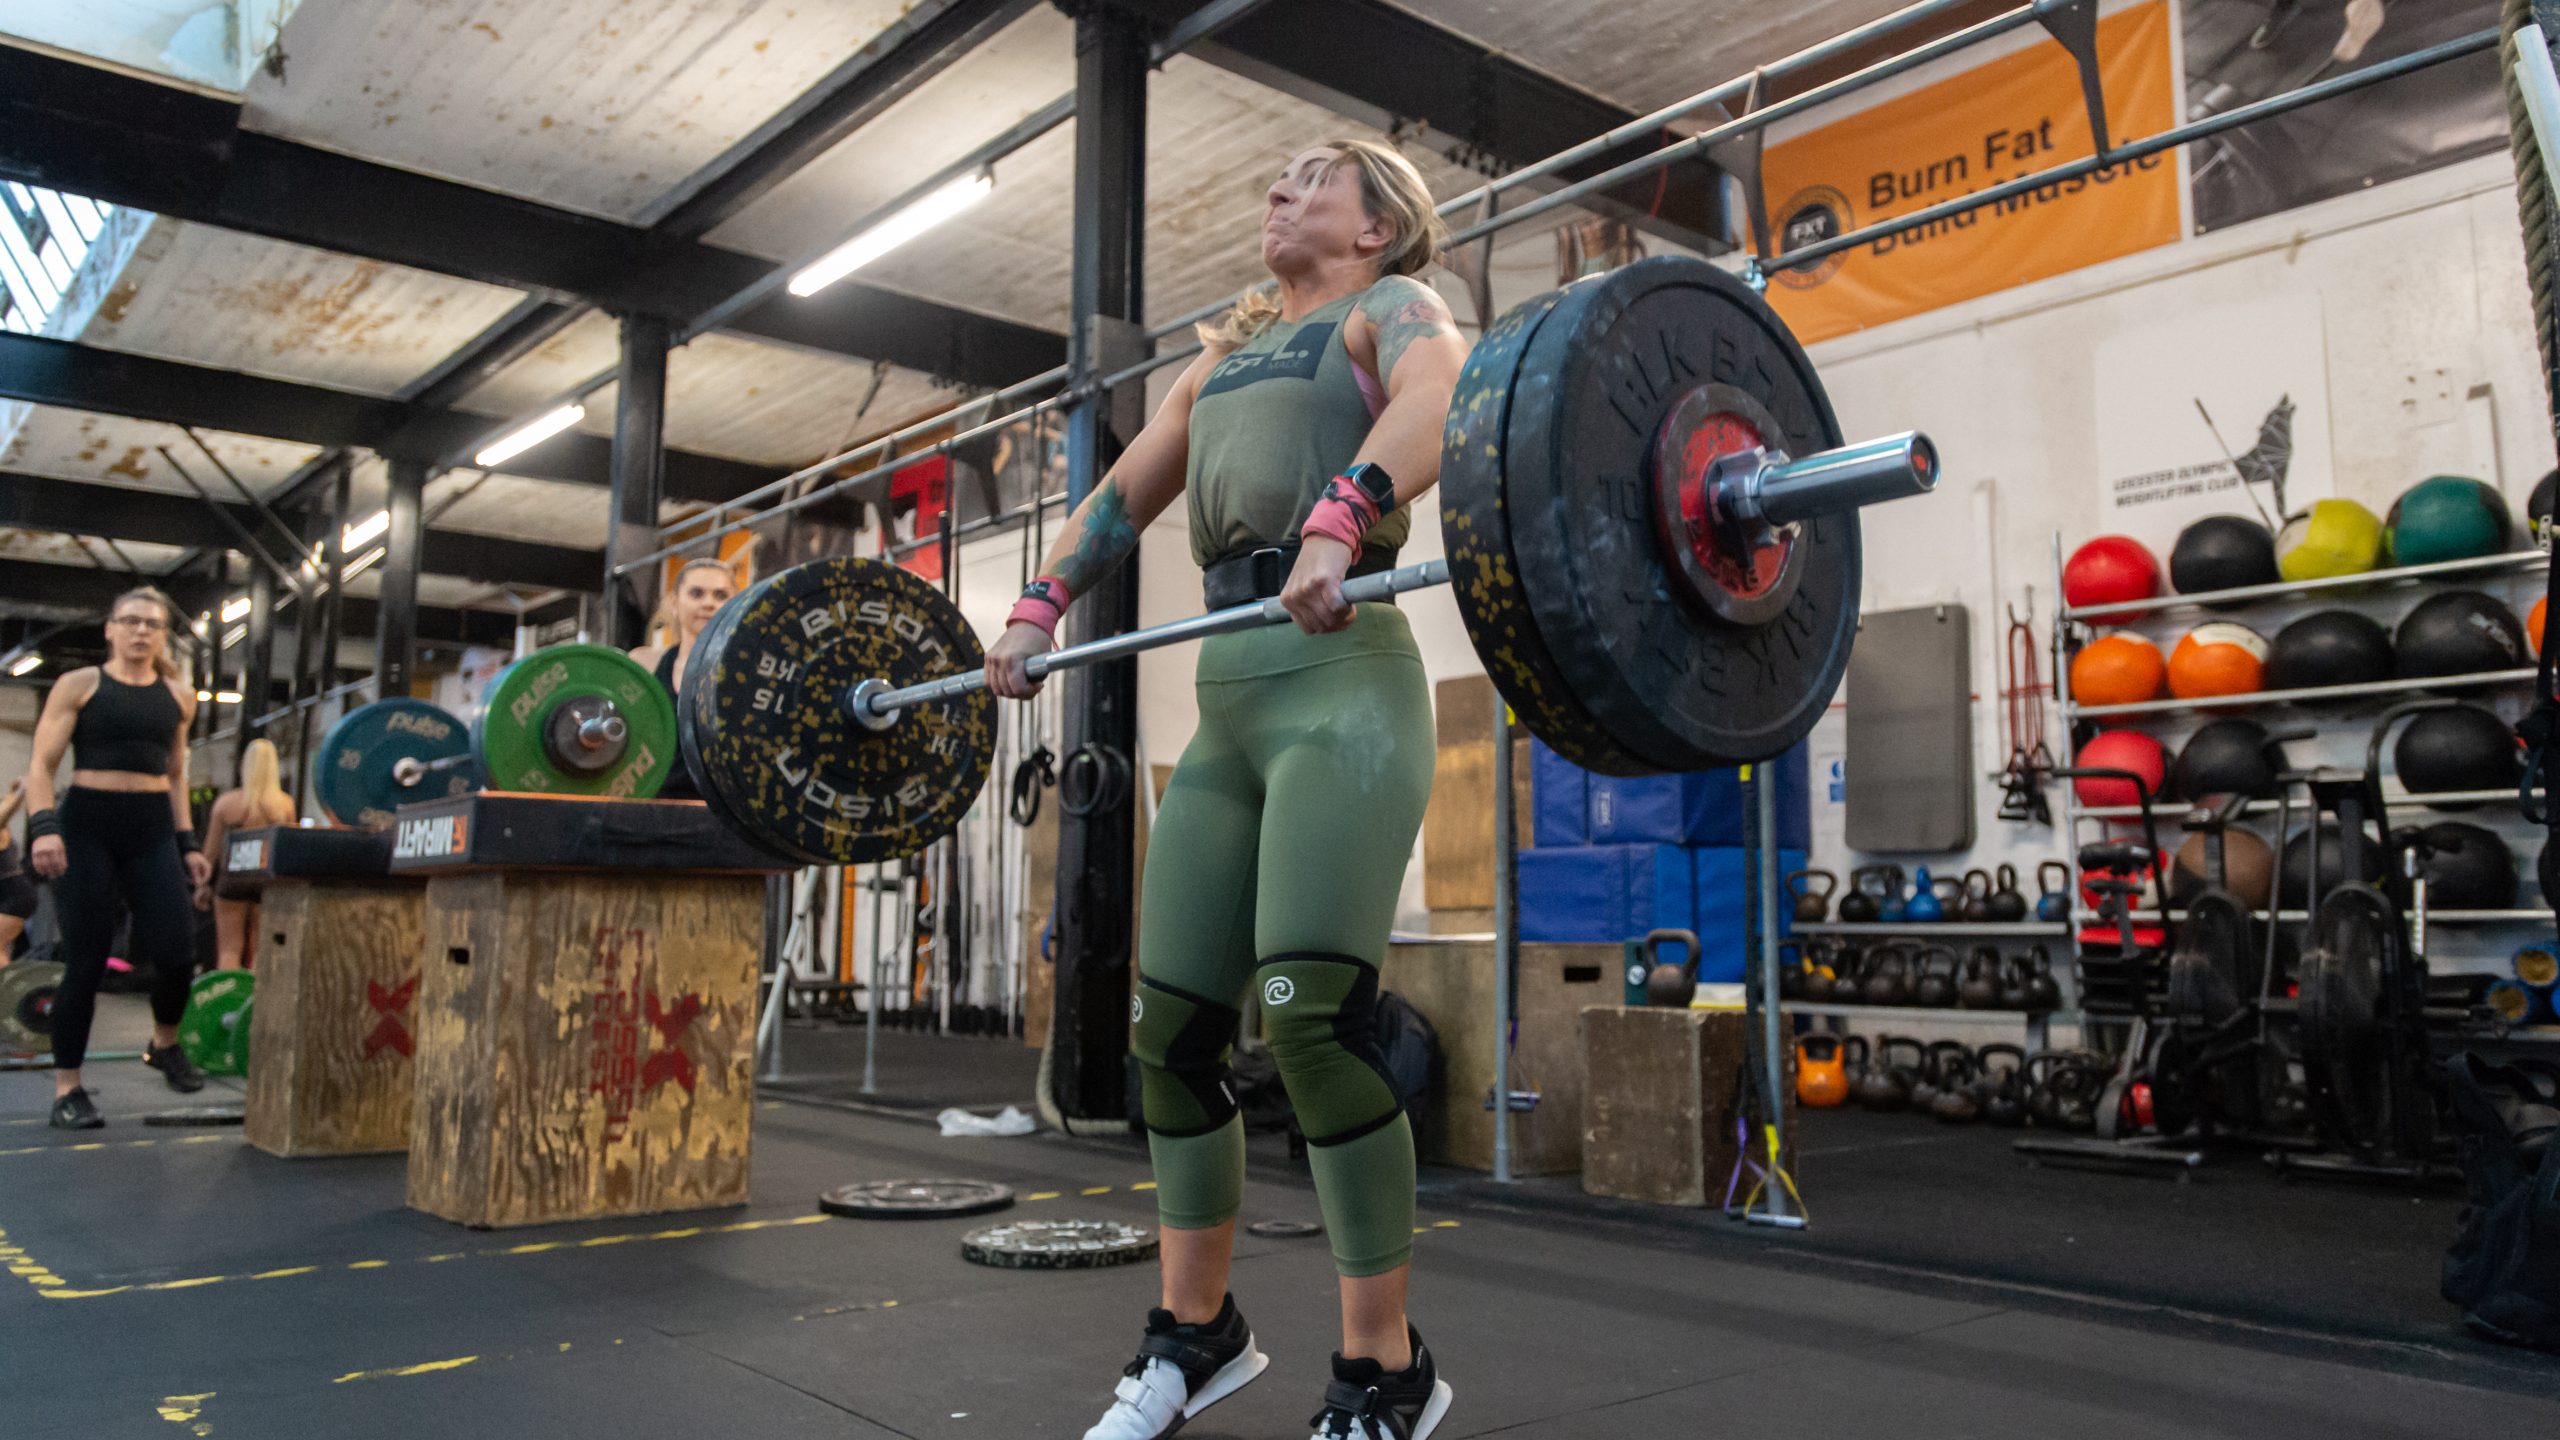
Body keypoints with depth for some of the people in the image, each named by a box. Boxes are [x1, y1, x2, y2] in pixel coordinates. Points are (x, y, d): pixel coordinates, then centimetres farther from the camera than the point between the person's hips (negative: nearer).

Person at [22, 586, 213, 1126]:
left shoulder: (180, 696, 11)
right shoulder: (79, 684, 1)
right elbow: (42, 765, -4)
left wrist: (189, 843, 13)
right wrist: (44, 827, -19)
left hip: (153, 829, 3)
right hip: (88, 825, -3)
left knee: (176, 952, -8)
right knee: (87, 959, -4)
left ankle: (164, 1044, 21)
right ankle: (68, 1088, 9)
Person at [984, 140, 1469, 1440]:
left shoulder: (1390, 307, 6)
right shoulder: (1226, 352, 28)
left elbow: (1439, 398, -17)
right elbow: (1124, 492, 27)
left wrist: (1342, 519, -35)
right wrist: (1038, 610, 13)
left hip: (1343, 685, -7)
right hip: (1227, 700, 8)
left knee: (1311, 1012, -18)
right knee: (1170, 1026, 6)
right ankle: (1197, 1333, 23)